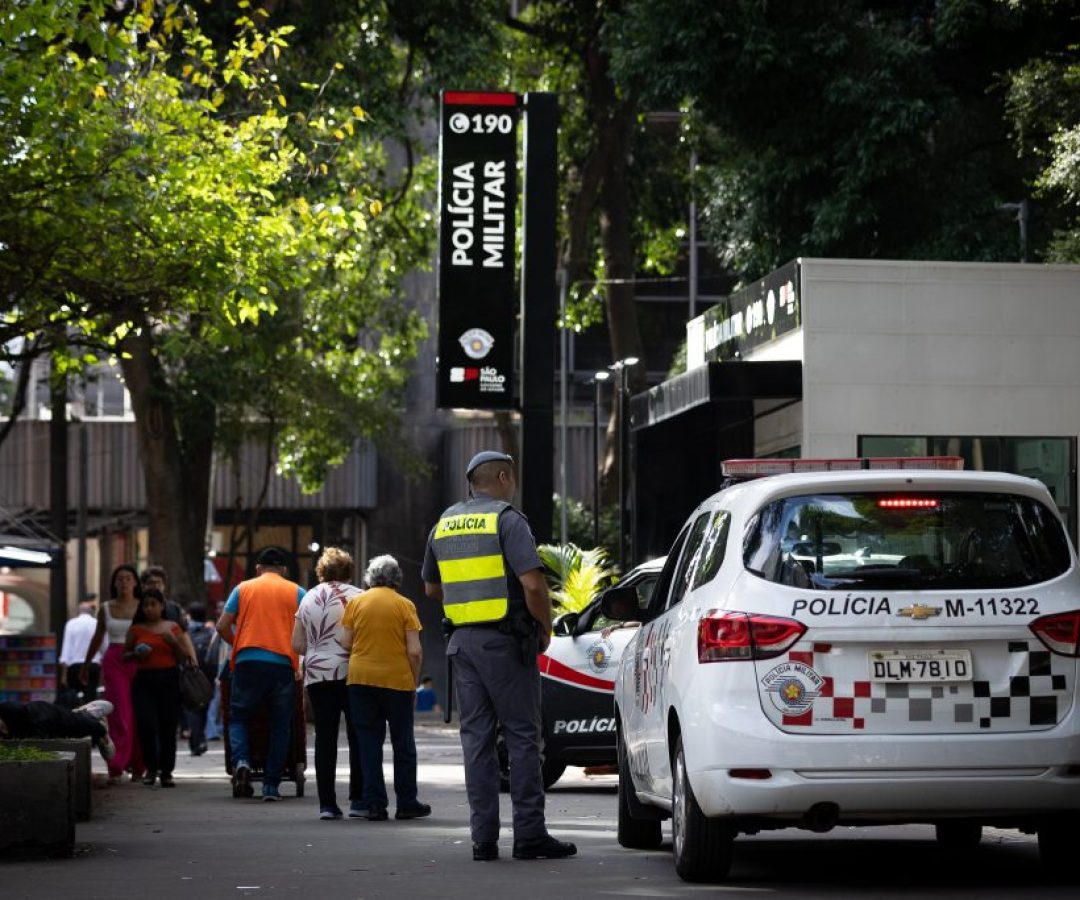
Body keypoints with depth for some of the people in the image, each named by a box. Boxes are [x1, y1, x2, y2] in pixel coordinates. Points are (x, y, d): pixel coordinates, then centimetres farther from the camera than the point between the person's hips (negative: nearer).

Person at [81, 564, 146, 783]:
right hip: (114, 663, 0)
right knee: (120, 714, -9)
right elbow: (97, 639, 20)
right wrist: (86, 665, 27)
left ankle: (137, 765, 16)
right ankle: (116, 768, -13)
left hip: (139, 663, 0)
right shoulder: (106, 609, 9)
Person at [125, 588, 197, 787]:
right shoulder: (136, 629, 9)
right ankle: (151, 769, 4)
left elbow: (183, 657, 8)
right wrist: (136, 654, -6)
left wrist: (173, 640, -8)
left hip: (169, 679, 0)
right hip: (144, 680, 0)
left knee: (168, 726, -3)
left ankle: (166, 771, 6)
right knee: (146, 724, -12)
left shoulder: (172, 628, 9)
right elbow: (124, 655, 15)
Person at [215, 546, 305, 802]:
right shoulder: (296, 592, 10)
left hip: (247, 663, 0)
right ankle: (271, 785, 5)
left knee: (239, 717, 12)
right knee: (279, 725, 8)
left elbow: (222, 627, 6)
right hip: (283, 664, 0)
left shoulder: (243, 589, 11)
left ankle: (241, 761, -14)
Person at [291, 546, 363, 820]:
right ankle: (357, 798, 2)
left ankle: (327, 803, 0)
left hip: (317, 676, 3)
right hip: (351, 673, -3)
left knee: (324, 738, 3)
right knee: (357, 736, 5)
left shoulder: (309, 598, 8)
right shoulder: (357, 597, -2)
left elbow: (297, 644, 9)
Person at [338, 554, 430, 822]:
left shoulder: (356, 603, 3)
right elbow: (415, 651, -6)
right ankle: (406, 804, 12)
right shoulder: (404, 605, -2)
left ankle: (375, 803, 1)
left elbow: (344, 642, 2)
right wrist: (413, 683, 5)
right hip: (397, 679, -2)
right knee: (403, 744, 10)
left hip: (360, 679, 2)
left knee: (369, 744, 6)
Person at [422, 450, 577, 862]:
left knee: (476, 736, 7)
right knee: (522, 735, -1)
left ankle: (483, 837, 4)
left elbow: (431, 588, 21)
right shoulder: (508, 520, -9)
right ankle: (529, 835, -3)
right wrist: (546, 627, -4)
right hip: (505, 642, -6)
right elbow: (533, 582, -18)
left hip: (463, 640, 6)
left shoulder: (444, 524, 13)